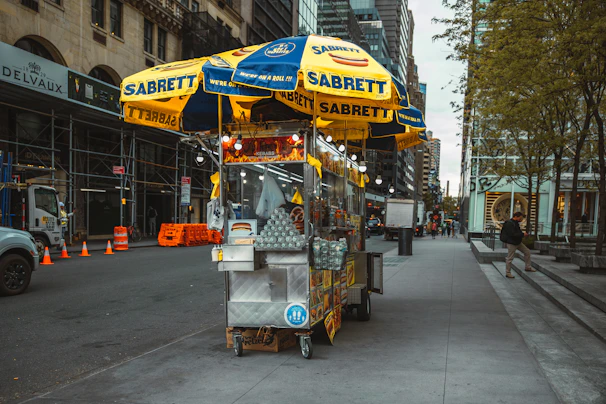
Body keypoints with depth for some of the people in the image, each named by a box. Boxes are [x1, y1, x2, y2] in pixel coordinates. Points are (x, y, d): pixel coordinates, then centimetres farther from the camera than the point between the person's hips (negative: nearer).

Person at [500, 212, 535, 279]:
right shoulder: (509, 224, -22)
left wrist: (522, 233, 3)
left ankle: (528, 267, 22)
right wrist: (523, 234, -22)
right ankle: (508, 273, 8)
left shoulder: (516, 223, 9)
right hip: (511, 243, -10)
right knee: (510, 258, -2)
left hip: (518, 242, 10)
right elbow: (512, 234, -28)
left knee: (527, 252, 11)